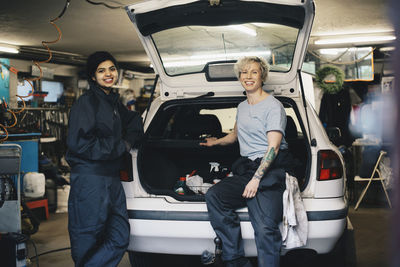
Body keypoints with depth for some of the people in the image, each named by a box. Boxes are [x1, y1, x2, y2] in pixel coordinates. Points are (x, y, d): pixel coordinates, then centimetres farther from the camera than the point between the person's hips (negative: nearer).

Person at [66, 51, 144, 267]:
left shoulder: (114, 103, 18)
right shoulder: (86, 103, -7)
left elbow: (132, 120, 36)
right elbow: (79, 143, -17)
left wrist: (130, 140, 12)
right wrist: (120, 147, -9)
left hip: (112, 178, 8)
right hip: (90, 178, -8)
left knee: (120, 237, 3)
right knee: (87, 241, -2)